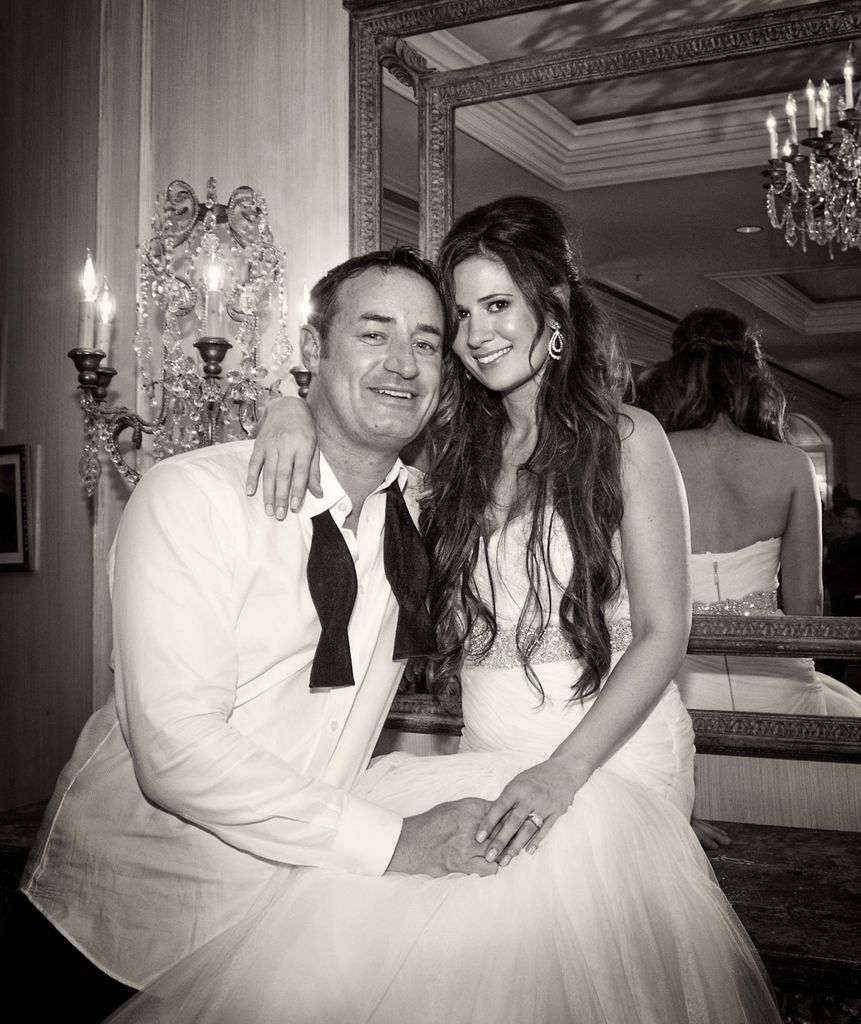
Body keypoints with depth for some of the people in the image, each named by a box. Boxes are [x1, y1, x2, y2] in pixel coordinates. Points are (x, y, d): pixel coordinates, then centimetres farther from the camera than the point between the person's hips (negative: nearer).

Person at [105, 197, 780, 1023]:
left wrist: (564, 770, -16)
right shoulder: (460, 444, 11)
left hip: (610, 755, -3)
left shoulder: (626, 440, -1)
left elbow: (662, 635, -4)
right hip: (484, 756, 4)